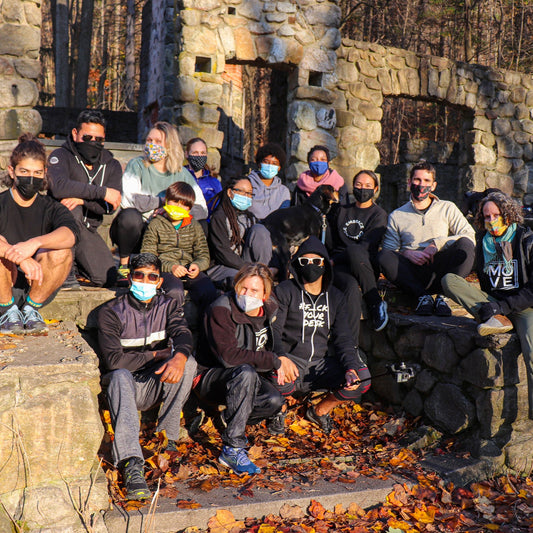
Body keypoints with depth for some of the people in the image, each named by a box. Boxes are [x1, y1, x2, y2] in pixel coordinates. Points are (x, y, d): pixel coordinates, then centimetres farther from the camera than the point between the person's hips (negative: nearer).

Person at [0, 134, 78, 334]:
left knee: (62, 250, -25)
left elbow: (70, 234, -24)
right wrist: (21, 258, -41)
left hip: (39, 287, 1)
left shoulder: (51, 208, 1)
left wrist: (35, 243, -41)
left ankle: (31, 308, -7)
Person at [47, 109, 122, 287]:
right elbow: (58, 188, -31)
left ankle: (75, 262, 19)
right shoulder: (61, 156, -8)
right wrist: (102, 192, -27)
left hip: (88, 229, 4)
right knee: (73, 210, -37)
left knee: (107, 279, -11)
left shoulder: (112, 165, 4)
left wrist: (82, 199, -28)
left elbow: (110, 206, -10)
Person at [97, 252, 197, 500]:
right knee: (121, 376, -37)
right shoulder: (112, 311, -6)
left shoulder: (168, 306, 4)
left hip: (156, 386, 3)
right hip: (125, 385, -2)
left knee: (188, 362, -25)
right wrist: (155, 355, -14)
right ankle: (131, 463, -49)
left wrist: (179, 356, -39)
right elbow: (113, 359, -16)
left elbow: (183, 334, -16)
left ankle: (166, 436, -16)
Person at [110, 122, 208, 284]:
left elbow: (202, 209, -4)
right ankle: (124, 265, -11)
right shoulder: (137, 165, -6)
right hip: (132, 229, -3)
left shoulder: (181, 174, 5)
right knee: (130, 215, -36)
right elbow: (127, 200, -24)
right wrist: (162, 201, -15)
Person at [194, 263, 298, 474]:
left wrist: (279, 361, -4)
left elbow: (272, 344, 19)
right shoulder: (221, 310, -20)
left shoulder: (268, 309, -1)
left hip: (245, 378, 6)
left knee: (275, 401, -24)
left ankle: (231, 419, 8)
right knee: (246, 372, -37)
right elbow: (229, 356, -30)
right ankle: (232, 448, -32)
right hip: (211, 377, -6)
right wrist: (276, 361, -26)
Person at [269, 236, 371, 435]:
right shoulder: (285, 291, 1)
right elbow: (273, 330, -7)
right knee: (279, 378, -38)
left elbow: (343, 338, 6)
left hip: (320, 363, 4)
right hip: (291, 360, -3)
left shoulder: (336, 297, 11)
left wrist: (350, 367, -14)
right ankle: (278, 410, 1)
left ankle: (320, 411, 7)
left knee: (362, 377, -20)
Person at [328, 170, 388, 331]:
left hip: (366, 263, -2)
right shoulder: (342, 211, 23)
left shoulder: (379, 214, 8)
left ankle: (375, 303, -31)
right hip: (340, 264, 2)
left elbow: (366, 246, -6)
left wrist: (334, 260, -14)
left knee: (354, 251, -40)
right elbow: (331, 241, 24)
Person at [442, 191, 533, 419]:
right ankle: (496, 321, -28)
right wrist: (492, 309, 1)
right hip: (493, 303, 5)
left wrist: (503, 306, -20)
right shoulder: (483, 244, 11)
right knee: (449, 280, -15)